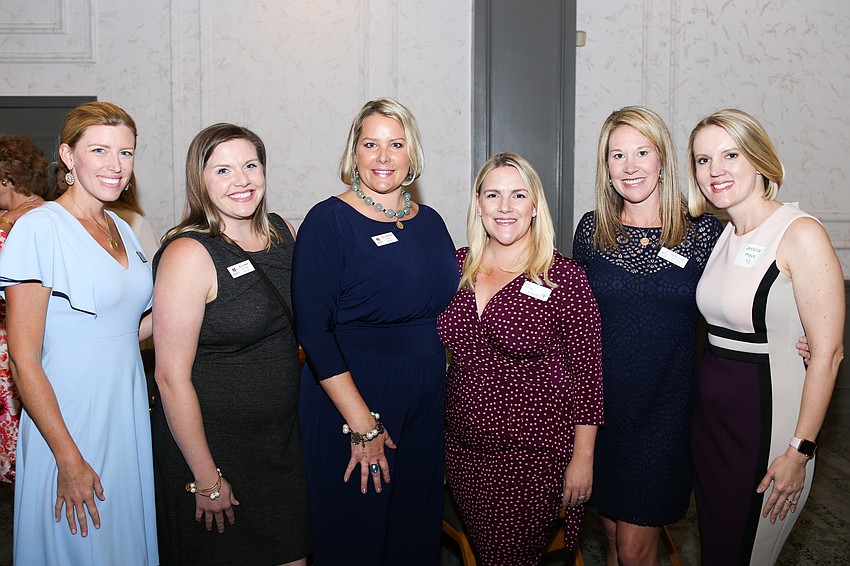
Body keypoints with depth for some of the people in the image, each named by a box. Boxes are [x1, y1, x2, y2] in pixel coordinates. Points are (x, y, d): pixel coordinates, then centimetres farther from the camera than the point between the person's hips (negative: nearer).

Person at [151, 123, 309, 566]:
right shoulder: (189, 254, -17)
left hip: (283, 442, 6)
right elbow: (172, 377, -18)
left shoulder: (284, 233, 3)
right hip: (210, 448, -6)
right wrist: (206, 480, -15)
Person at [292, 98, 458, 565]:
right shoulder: (329, 220, -10)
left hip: (426, 400, 5)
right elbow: (313, 329, -16)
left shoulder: (429, 222, 7)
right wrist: (362, 424, -18)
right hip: (352, 399, -5)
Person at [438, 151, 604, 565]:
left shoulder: (563, 277, -12)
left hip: (534, 454, -4)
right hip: (464, 450, 4)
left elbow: (586, 372, -9)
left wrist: (583, 457, -8)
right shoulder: (458, 266, 1)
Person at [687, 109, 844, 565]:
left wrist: (799, 450, -17)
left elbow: (827, 352, -17)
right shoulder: (724, 235, 8)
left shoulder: (800, 234, -15)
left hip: (766, 420, -7)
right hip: (710, 415, 7)